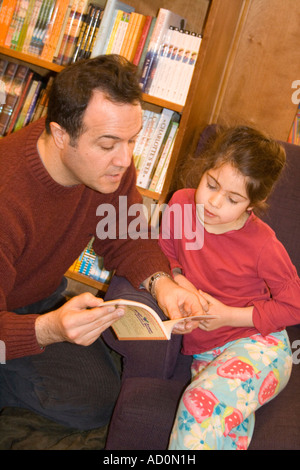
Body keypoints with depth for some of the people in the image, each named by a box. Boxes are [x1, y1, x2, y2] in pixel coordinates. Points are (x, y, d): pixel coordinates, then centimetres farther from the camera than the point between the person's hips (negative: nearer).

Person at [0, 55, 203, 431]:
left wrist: (161, 283, -27)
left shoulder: (111, 166, -18)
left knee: (98, 402, -4)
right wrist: (50, 329, -56)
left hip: (41, 302, 6)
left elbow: (124, 239, -5)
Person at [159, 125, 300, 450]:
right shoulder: (182, 203, -4)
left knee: (202, 402, -31)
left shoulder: (262, 245, -15)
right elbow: (166, 250, 16)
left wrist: (229, 316, -12)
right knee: (232, 424, -28)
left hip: (258, 346, -3)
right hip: (202, 352, 4)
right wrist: (177, 279, -6)